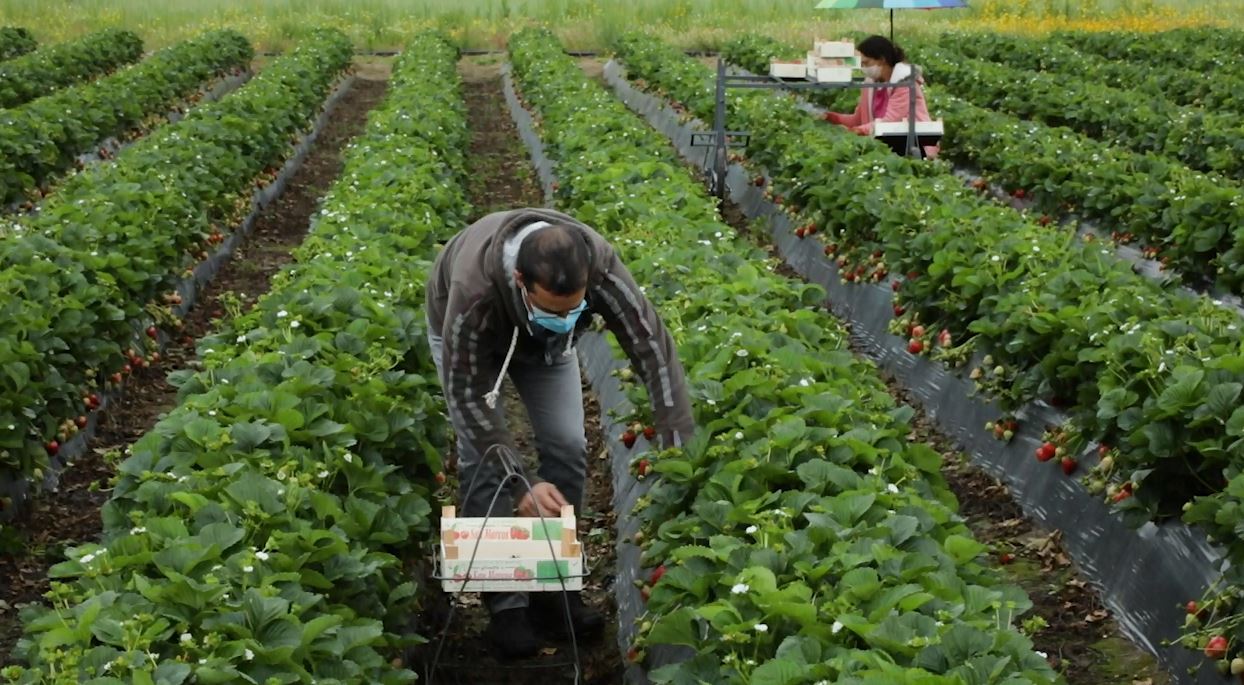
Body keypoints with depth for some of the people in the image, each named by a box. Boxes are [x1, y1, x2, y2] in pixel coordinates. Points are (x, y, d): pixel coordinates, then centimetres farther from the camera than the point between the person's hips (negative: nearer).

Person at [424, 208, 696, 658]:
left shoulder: (600, 267, -41)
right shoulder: (474, 292, -47)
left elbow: (654, 348, -38)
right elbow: (467, 393, -38)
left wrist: (679, 452, -45)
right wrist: (522, 483, -43)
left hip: (545, 344, 3)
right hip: (466, 334, -3)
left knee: (567, 446, -6)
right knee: (482, 458, -14)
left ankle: (553, 587, 8)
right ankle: (506, 604, -3)